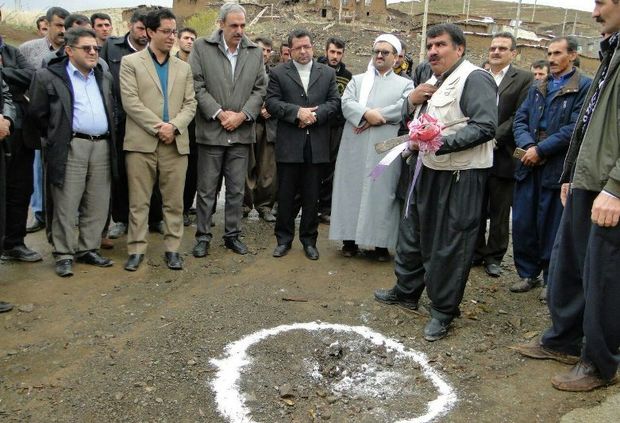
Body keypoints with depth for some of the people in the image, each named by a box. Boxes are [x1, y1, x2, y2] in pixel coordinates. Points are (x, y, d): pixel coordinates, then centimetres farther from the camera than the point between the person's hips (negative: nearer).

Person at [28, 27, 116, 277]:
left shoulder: (104, 77, 16)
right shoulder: (49, 76, -1)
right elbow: (37, 113, 1)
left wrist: (109, 138, 12)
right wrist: (56, 137, 5)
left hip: (102, 146, 5)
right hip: (71, 148, -5)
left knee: (97, 205, 7)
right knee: (66, 205, -1)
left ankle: (88, 250, 18)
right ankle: (64, 255, 8)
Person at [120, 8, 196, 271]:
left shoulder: (183, 68, 16)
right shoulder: (130, 62, 5)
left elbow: (190, 104, 9)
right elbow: (130, 102, -5)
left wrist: (173, 126, -10)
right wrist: (158, 127, -13)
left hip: (176, 143, 3)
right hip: (141, 141, -3)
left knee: (174, 201, 4)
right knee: (139, 201, 2)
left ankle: (172, 249, 14)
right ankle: (136, 250, 11)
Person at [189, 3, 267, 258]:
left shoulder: (255, 52, 8)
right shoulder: (201, 47, 0)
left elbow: (259, 89, 5)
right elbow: (197, 86, -5)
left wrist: (242, 115, -8)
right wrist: (219, 113, -12)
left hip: (242, 132, 3)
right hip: (211, 130, -2)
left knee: (237, 189, 10)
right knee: (206, 189, 5)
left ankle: (232, 235, 22)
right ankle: (203, 237, 16)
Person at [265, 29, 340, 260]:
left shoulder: (328, 73, 11)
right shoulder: (278, 73, 4)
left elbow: (334, 102, 4)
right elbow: (271, 102, -5)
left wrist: (315, 114, -13)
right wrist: (297, 112, -17)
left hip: (317, 145, 2)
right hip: (288, 145, -1)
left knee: (312, 196, 8)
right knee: (286, 195, 6)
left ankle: (309, 240, 20)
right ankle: (284, 239, 19)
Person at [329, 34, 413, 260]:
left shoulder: (405, 84, 11)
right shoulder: (357, 80, 16)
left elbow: (406, 107, -8)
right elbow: (346, 103, -2)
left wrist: (376, 117, -14)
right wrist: (367, 114, -19)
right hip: (356, 147, 2)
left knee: (382, 191, 1)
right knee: (352, 189, 3)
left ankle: (381, 242, 9)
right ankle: (350, 238, 11)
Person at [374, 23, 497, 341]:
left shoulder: (474, 79, -13)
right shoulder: (434, 81, 16)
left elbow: (485, 127, -23)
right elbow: (416, 118, 25)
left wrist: (442, 142, -30)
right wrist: (412, 100, 3)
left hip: (460, 176, -9)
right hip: (430, 170, 9)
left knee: (449, 245, 0)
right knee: (413, 232, 17)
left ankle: (443, 310, 15)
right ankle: (406, 291, 35)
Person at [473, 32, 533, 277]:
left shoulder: (524, 79, -1)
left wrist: (494, 138, -16)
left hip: (503, 155, -3)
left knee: (500, 212, 6)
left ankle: (494, 257, 18)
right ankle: (475, 251, 24)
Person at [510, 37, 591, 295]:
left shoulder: (584, 87, -4)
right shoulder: (538, 88, 16)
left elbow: (576, 128, -13)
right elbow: (520, 119, 8)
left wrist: (540, 149, -16)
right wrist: (526, 145, -11)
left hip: (558, 168, -5)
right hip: (529, 165, 6)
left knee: (552, 227, 3)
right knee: (522, 223, 8)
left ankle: (552, 280, 17)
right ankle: (528, 273, 24)